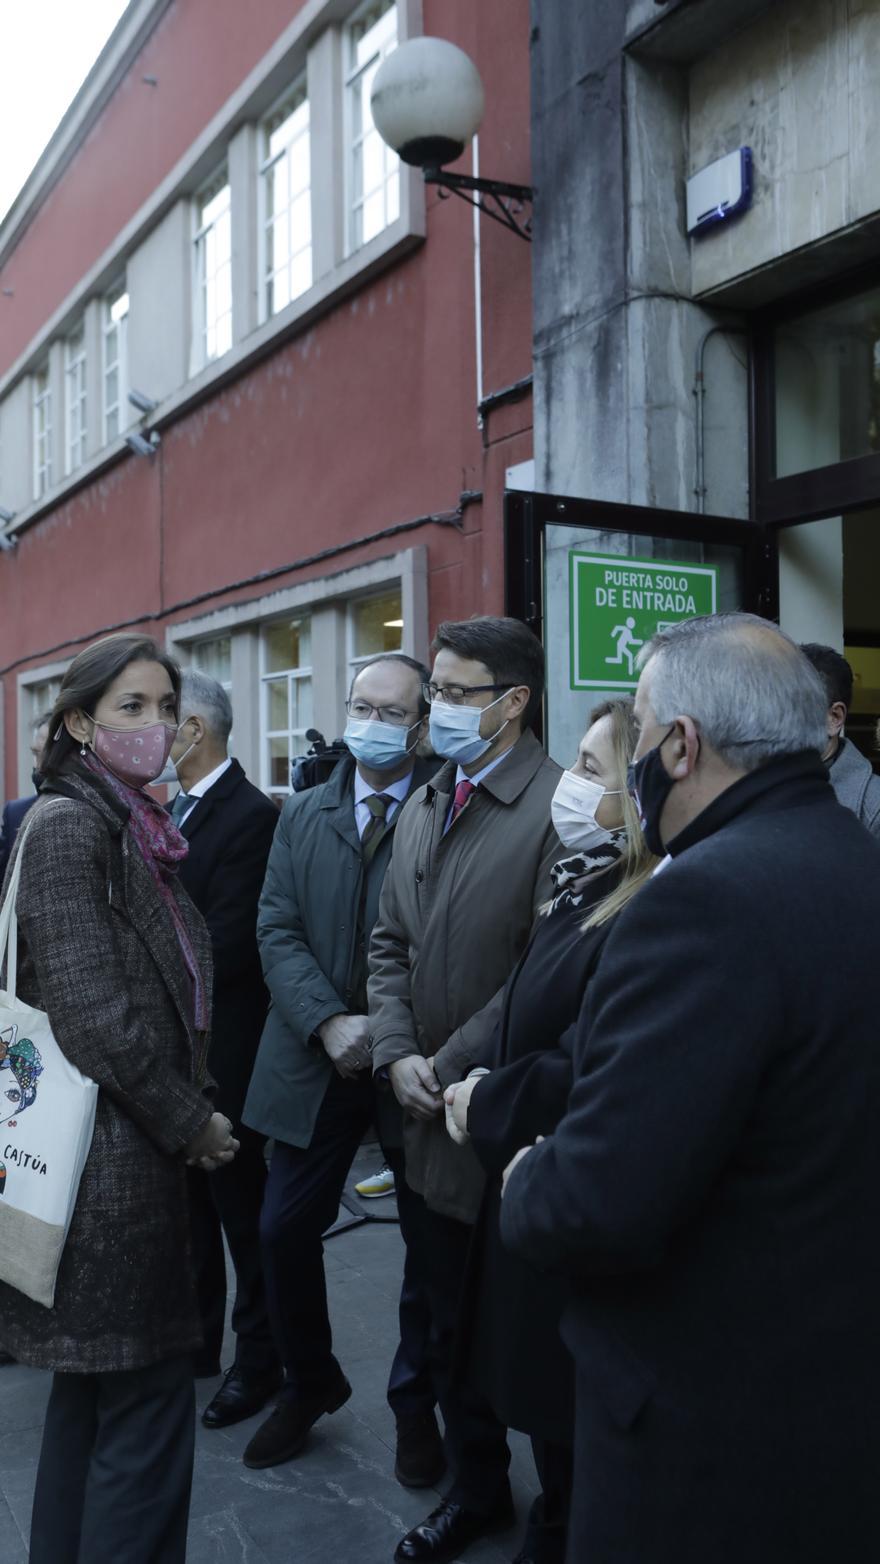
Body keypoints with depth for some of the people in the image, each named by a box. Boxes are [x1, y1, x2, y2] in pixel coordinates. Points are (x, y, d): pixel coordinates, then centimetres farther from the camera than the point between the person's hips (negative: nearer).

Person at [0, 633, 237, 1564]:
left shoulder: (132, 825, 11)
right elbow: (90, 1010, -21)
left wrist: (192, 1114, 8)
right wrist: (189, 1125, -12)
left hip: (126, 1147, 9)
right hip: (114, 1157, -9)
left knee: (91, 1387, 19)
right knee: (149, 1397, 1)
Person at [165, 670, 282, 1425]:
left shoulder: (251, 815, -18)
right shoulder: (174, 809, 9)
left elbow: (226, 947, -23)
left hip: (221, 1051, -8)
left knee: (241, 1205, 7)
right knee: (189, 1200, 19)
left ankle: (259, 1358, 23)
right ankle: (195, 1339, 34)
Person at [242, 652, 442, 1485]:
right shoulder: (302, 815, 7)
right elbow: (278, 932, 0)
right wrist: (330, 1024, -13)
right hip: (315, 1061, 4)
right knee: (284, 1230, 10)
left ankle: (415, 1401, 32)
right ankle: (309, 1382, 35)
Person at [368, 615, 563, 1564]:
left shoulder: (558, 806, -17)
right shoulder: (423, 806, 9)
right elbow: (390, 942, 12)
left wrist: (452, 1069, -14)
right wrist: (397, 1055, -2)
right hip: (433, 1123, 7)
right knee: (449, 1321, 20)